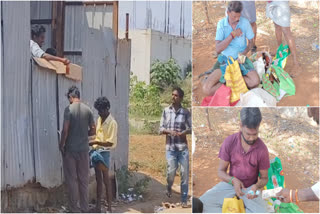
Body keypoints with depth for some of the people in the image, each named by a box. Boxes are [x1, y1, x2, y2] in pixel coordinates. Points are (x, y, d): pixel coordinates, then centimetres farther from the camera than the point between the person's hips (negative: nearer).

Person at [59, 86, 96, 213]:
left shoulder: (69, 109, -10)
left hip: (70, 149, -4)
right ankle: (84, 209, 12)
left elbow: (65, 130, -16)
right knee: (84, 180, 9)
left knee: (72, 179, 3)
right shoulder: (87, 109, 3)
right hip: (84, 149, 4)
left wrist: (61, 144, -3)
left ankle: (74, 209, 6)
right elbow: (93, 131, 5)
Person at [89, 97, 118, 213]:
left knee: (106, 179, -3)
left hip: (104, 152, -7)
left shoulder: (112, 123, -15)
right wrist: (92, 143, 1)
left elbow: (110, 143, -18)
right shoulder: (99, 120, 8)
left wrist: (96, 142, -22)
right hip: (96, 151, 7)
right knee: (98, 179, 11)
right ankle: (98, 205, 18)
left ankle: (109, 207, 3)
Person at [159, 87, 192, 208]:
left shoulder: (186, 112, 2)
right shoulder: (166, 111, 4)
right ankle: (169, 187, 24)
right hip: (170, 147, 0)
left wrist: (184, 132, -16)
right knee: (171, 172, -10)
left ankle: (184, 200, 11)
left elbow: (190, 128, 4)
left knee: (184, 174, 1)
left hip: (183, 147, 0)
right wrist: (169, 131, -15)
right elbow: (161, 129, 4)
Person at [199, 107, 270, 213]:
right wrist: (233, 180, -26)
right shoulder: (229, 141, -13)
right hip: (230, 183, 1)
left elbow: (264, 177, -2)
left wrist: (256, 186, -26)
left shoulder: (262, 149, -15)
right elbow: (221, 171, -5)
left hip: (250, 188, 0)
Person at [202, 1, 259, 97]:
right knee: (206, 89, -23)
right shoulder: (221, 24, -8)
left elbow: (251, 41, 8)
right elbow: (218, 49, -13)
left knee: (255, 81, -30)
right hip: (224, 59, -1)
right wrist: (232, 35, -21)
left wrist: (244, 52, -12)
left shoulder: (245, 22, -7)